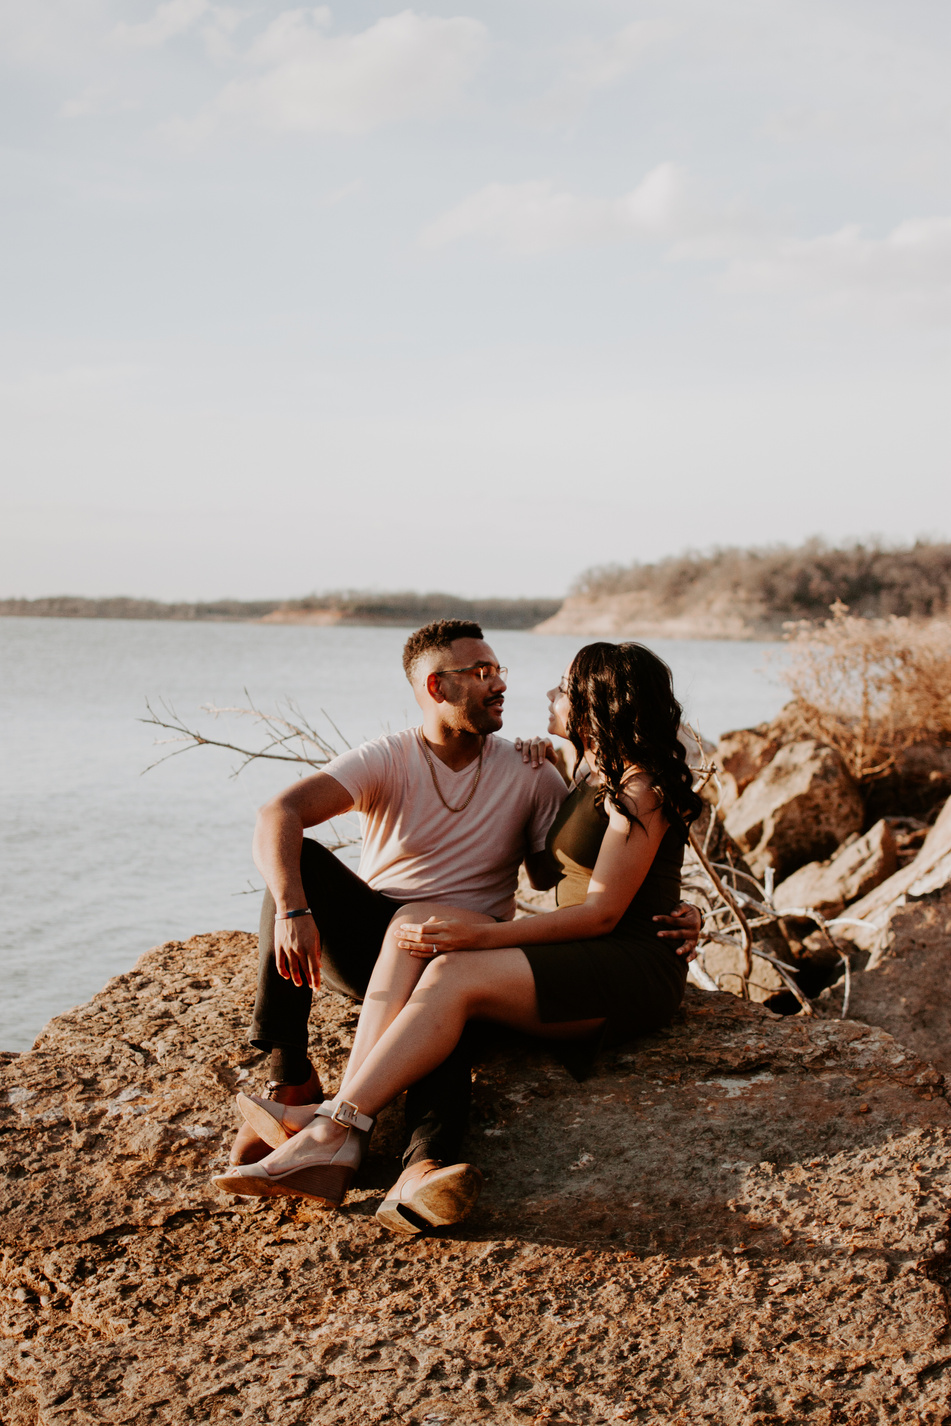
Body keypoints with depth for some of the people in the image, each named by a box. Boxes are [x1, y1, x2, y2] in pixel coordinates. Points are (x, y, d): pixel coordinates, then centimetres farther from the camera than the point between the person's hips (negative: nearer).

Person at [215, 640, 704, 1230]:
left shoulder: (640, 789, -12)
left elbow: (603, 911, -18)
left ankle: (332, 1130, -34)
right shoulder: (591, 769, 18)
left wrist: (486, 936, -23)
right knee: (416, 920, -16)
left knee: (453, 975, -31)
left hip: (637, 971, -9)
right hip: (578, 957, 9)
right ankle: (342, 1114, -33)